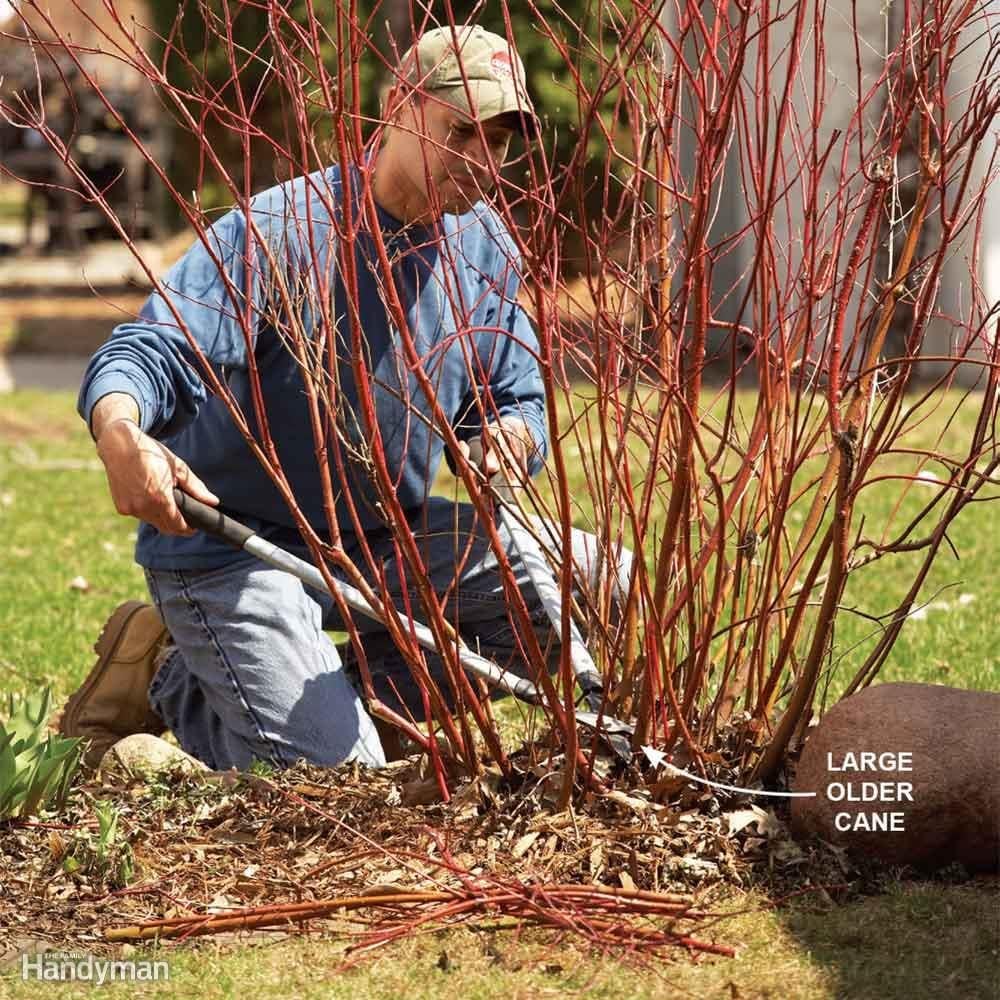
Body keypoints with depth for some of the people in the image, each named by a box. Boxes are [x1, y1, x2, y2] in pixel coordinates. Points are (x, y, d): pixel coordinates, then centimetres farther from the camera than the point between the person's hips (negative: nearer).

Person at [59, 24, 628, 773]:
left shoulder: (485, 247, 2)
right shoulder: (282, 234, -19)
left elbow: (522, 402, 7)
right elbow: (147, 354, -29)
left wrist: (511, 436, -20)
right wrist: (123, 438, -53)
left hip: (389, 540, 7)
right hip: (236, 550, -7)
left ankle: (354, 676, 7)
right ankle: (167, 677, 7)